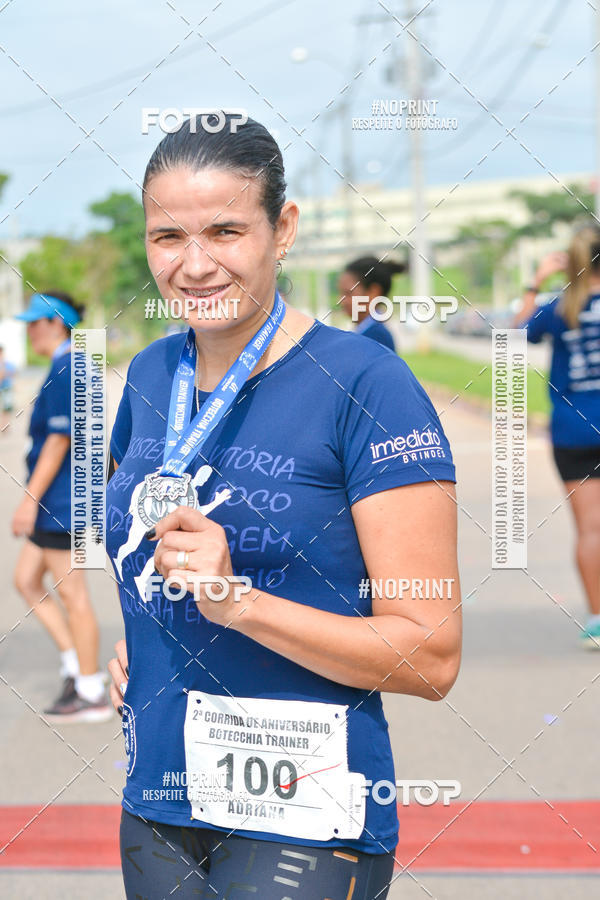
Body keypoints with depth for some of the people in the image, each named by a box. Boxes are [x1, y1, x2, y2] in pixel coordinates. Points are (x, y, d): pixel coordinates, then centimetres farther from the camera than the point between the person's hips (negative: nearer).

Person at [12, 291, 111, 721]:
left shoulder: (64, 371, -16)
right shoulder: (76, 366, 14)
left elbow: (59, 440, -21)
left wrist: (31, 499, -20)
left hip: (62, 500, -10)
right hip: (59, 502, 10)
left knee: (72, 593, -3)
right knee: (26, 580, 14)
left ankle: (91, 693, 5)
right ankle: (76, 664, 16)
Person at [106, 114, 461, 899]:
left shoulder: (366, 384, -13)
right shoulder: (151, 375, 6)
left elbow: (432, 657, -16)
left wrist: (238, 601, -24)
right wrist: (126, 644, 8)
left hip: (301, 826, -6)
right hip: (153, 802, 6)